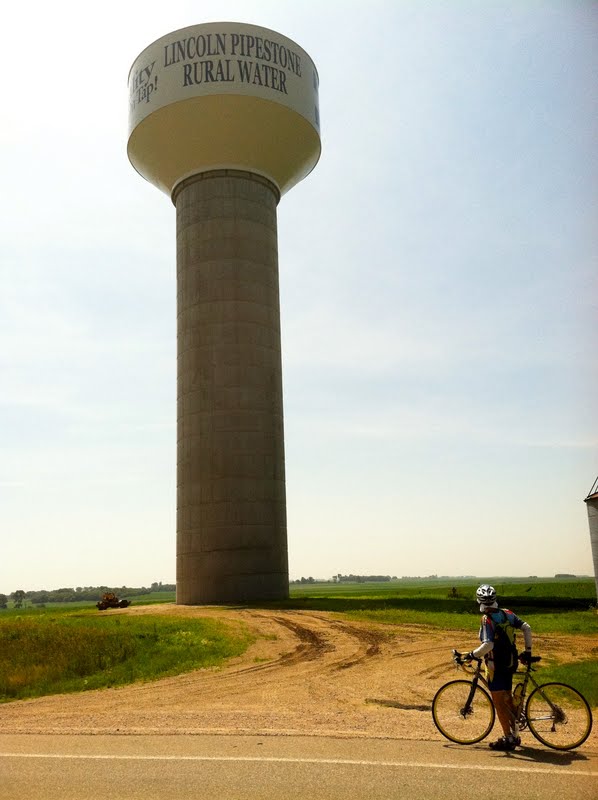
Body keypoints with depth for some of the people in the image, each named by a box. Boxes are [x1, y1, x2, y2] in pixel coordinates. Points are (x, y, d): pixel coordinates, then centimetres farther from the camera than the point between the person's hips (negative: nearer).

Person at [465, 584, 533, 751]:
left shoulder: (487, 620, -19)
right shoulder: (507, 614, 2)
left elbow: (488, 645, -29)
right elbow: (526, 628, 2)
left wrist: (472, 655, -16)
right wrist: (527, 651, 10)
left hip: (495, 665, -7)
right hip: (510, 662, 7)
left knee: (499, 703, 2)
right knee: (507, 699, 20)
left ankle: (508, 739, 5)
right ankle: (515, 734, 27)